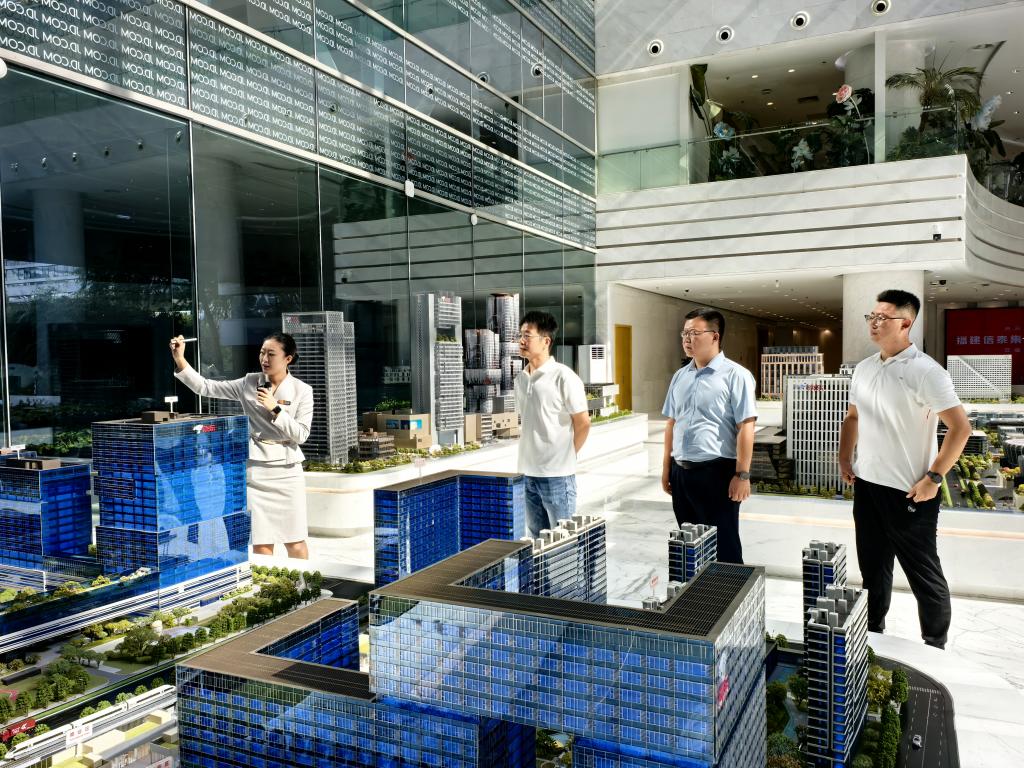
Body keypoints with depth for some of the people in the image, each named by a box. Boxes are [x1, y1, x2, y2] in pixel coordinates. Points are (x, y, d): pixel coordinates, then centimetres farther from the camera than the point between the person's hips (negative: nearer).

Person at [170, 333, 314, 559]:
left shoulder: (302, 391, -2)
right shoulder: (249, 383, 4)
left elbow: (301, 435, -7)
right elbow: (205, 387, 2)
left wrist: (275, 409, -15)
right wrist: (180, 360, -7)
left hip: (287, 471, -1)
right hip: (255, 470, 2)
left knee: (295, 542, 3)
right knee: (261, 542, 5)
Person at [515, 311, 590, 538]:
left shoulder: (563, 377, -12)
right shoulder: (520, 379, 8)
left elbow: (583, 423, -8)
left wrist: (567, 455, -1)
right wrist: (531, 452, 13)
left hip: (557, 474, -7)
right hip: (527, 472, 7)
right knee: (536, 538, 17)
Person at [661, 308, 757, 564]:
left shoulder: (735, 375, -9)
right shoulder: (680, 376, 11)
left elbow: (745, 428, -13)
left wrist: (742, 474, -16)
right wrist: (667, 467, 14)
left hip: (716, 471, -6)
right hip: (681, 471, 6)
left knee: (723, 546, 4)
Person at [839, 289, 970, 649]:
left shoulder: (924, 371, -15)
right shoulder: (863, 369, 7)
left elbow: (960, 428, -17)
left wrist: (933, 477, -17)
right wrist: (844, 458, 10)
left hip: (909, 493, -6)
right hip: (866, 487, 7)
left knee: (924, 575, 8)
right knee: (873, 569, 19)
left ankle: (935, 649, 25)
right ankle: (872, 634, 34)